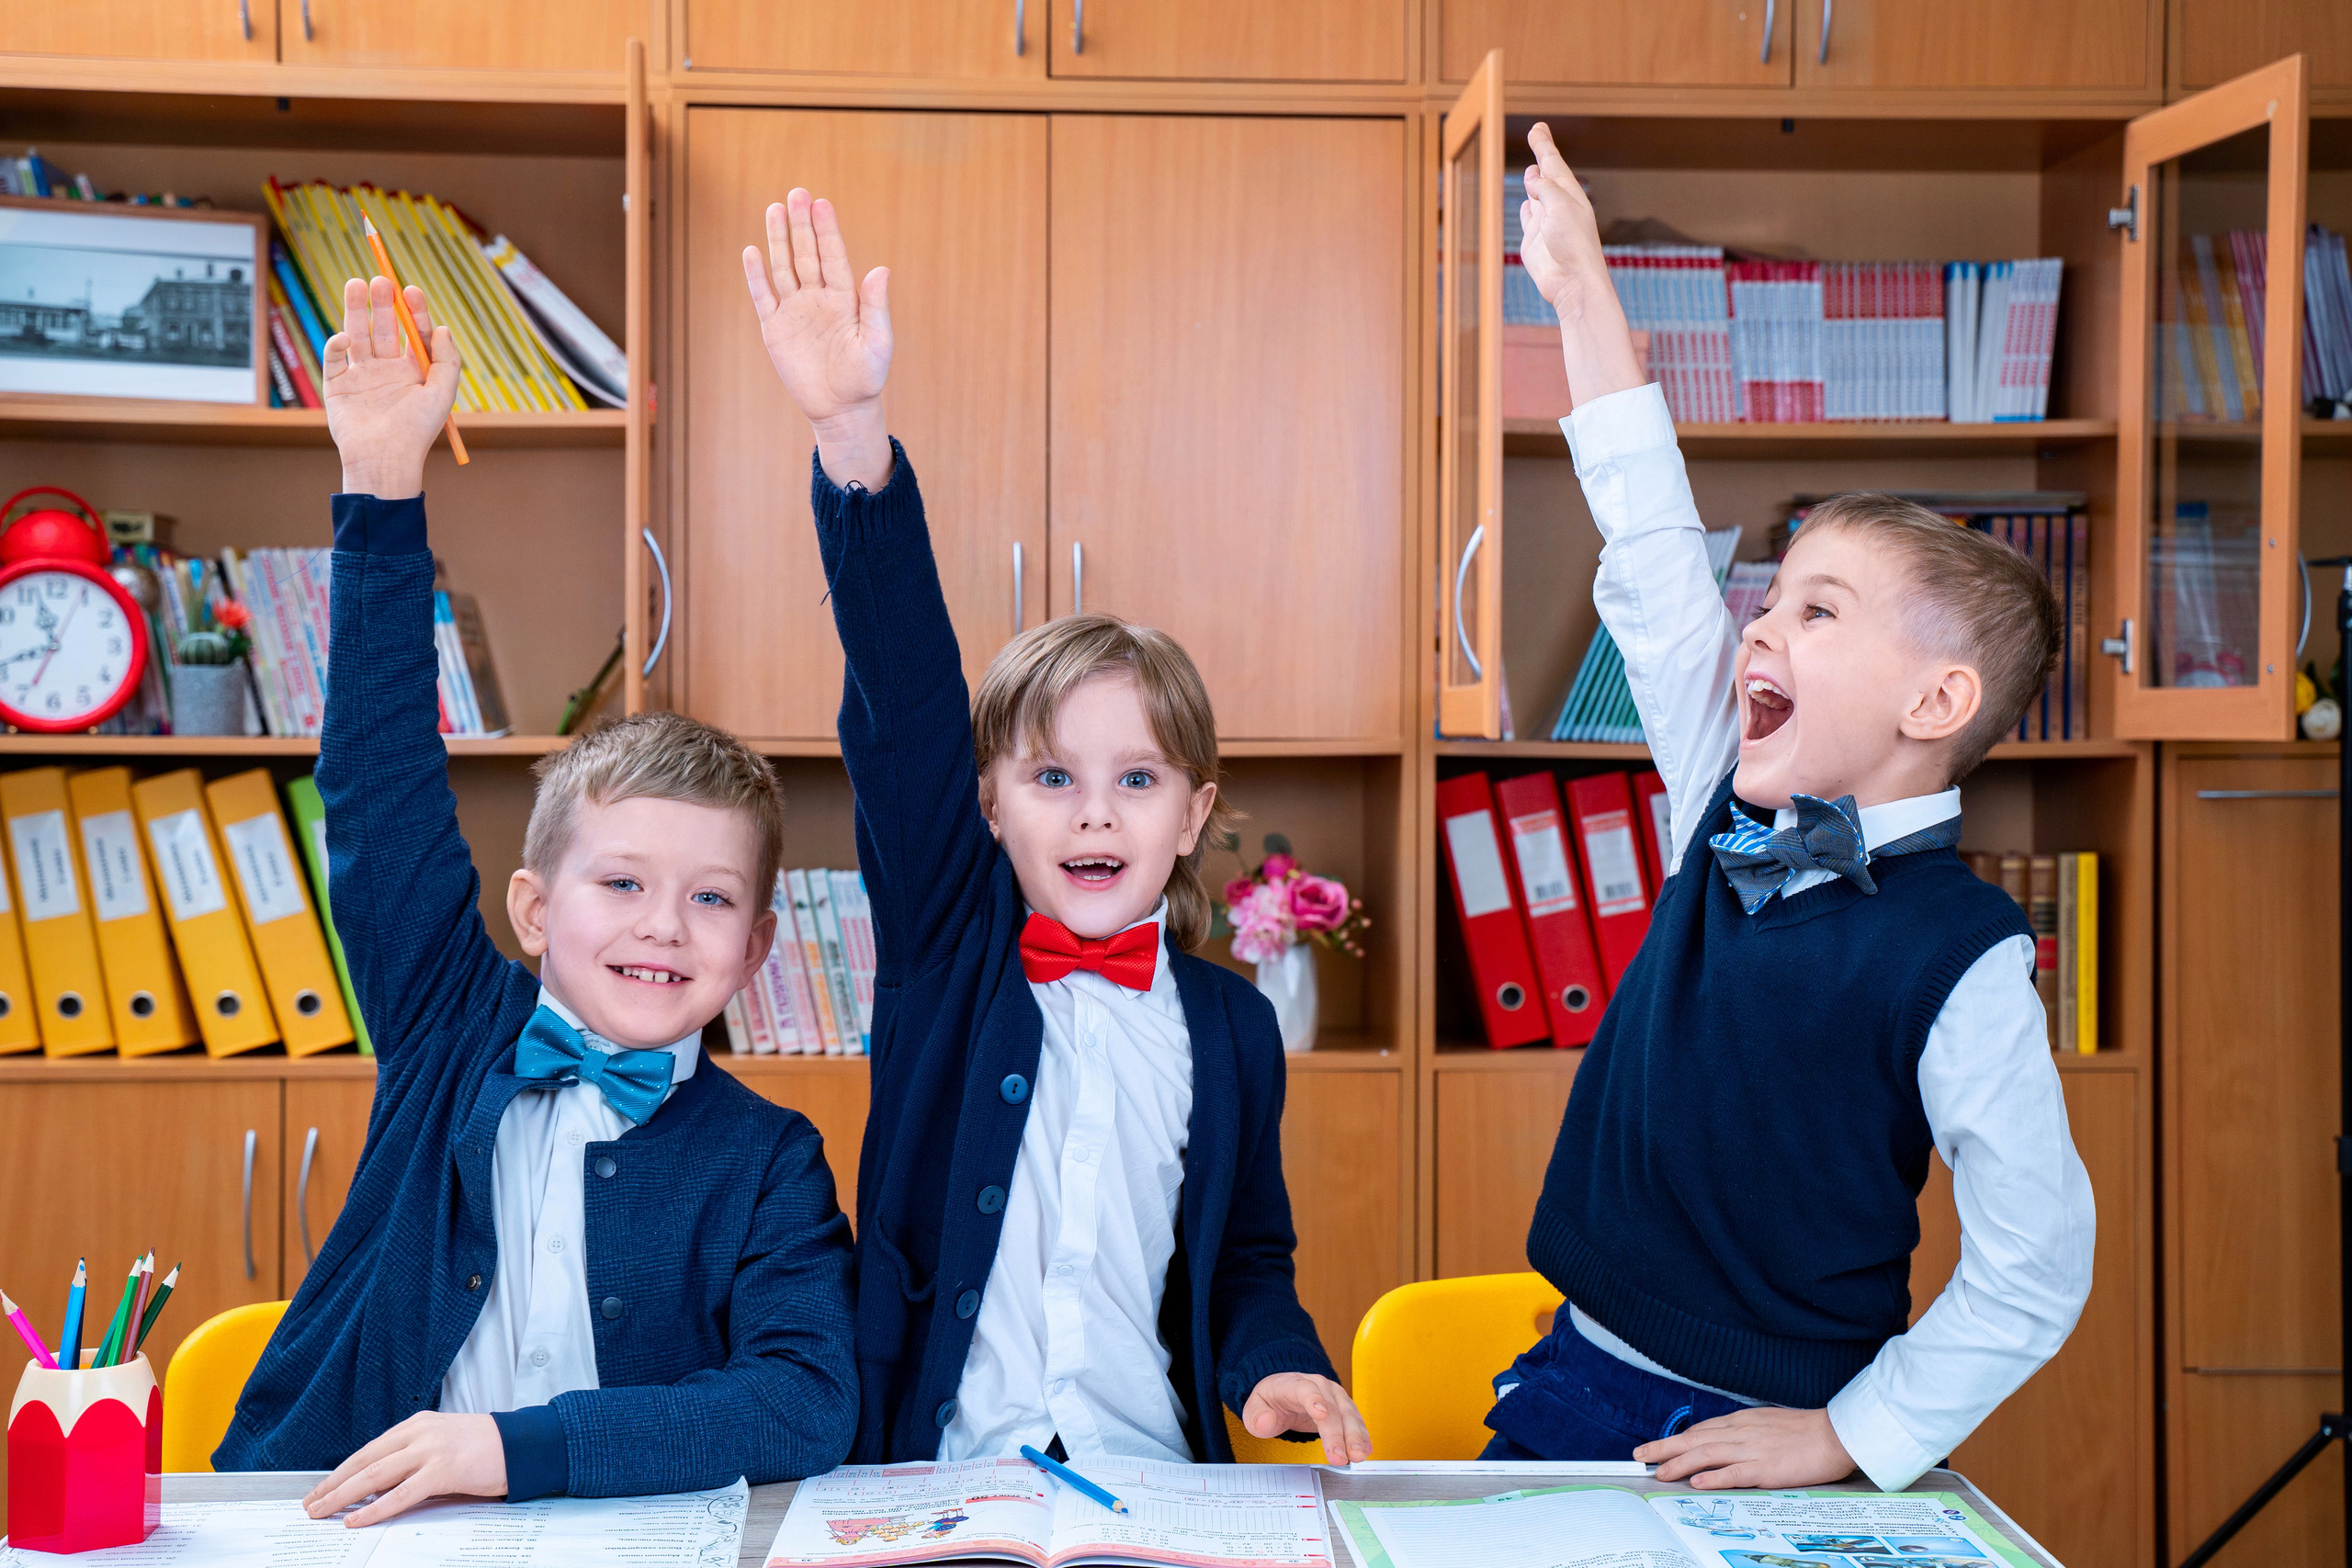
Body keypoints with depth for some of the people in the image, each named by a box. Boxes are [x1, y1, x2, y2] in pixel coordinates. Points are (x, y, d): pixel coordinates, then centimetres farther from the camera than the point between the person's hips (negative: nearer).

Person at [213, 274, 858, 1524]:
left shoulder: (764, 1162, 0)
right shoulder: (455, 1036, 4)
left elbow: (808, 1406, -12)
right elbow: (382, 777, 1)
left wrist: (519, 1447, -20)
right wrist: (383, 486, -4)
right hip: (338, 1529, 0)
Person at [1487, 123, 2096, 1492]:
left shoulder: (1964, 958, -16)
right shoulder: (1733, 813, 0)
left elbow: (2038, 1267, -13)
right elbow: (1656, 565, 2)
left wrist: (1844, 1436, -13)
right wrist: (1584, 293, 4)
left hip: (1765, 1439, -5)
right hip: (1575, 1377, 5)